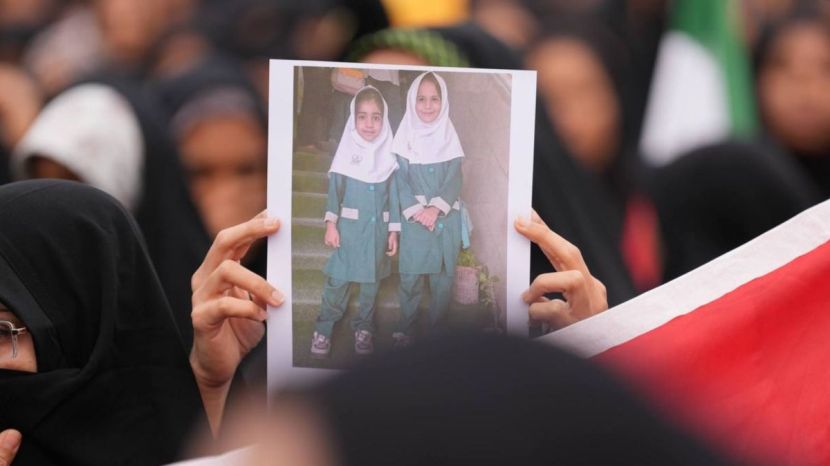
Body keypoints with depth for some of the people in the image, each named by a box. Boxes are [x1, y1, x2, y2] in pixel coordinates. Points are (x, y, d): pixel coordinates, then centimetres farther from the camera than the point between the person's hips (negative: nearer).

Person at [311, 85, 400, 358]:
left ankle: (363, 328, 22)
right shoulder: (347, 150, -5)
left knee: (371, 281, 9)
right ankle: (323, 330, 3)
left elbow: (394, 194, 4)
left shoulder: (388, 154, -1)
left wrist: (393, 231, 4)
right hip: (349, 226, -2)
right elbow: (334, 188, -3)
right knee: (338, 279, -4)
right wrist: (331, 225, -8)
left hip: (378, 228, 2)